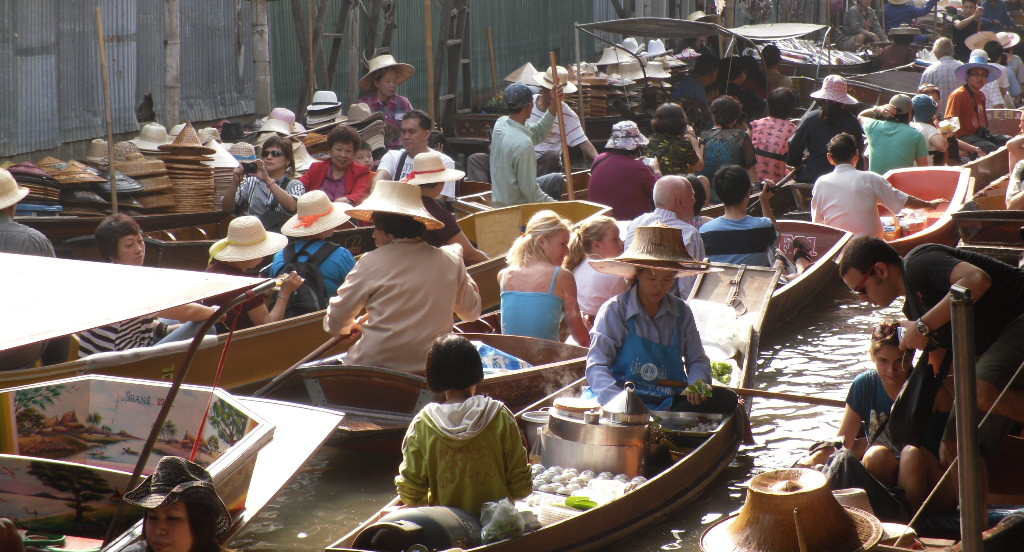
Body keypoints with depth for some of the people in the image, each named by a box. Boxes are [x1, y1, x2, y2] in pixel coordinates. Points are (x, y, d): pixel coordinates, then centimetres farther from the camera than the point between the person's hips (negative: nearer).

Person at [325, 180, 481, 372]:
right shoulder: (450, 261, 3)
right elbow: (472, 313, 19)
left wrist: (355, 325, 26)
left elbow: (334, 324, 1)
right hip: (433, 369, 5)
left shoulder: (372, 263, -6)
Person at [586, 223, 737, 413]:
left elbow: (697, 359, 18)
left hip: (672, 402, 6)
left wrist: (698, 383, -8)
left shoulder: (681, 312, 12)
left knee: (726, 398, -21)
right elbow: (596, 366, -7)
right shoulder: (615, 310, -1)